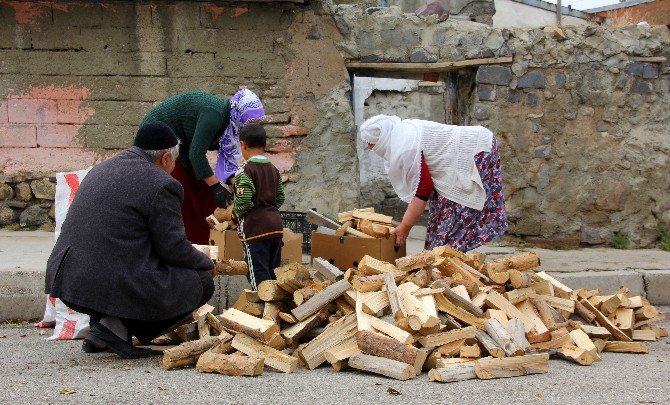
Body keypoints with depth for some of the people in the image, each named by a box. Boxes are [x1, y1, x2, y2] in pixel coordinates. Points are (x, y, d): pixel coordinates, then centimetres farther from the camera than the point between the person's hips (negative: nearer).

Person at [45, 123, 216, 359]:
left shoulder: (101, 170, 17)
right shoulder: (161, 185, -8)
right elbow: (173, 248, -8)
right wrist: (206, 264, 12)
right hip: (121, 285, -9)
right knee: (202, 283, 7)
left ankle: (102, 322, 14)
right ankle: (118, 326, -3)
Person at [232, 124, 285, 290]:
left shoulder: (245, 170, -11)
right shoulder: (273, 169, 11)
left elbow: (244, 201, -19)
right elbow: (280, 198, 14)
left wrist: (235, 213, -1)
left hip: (255, 228, -7)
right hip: (276, 225, 7)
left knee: (258, 277, -5)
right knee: (273, 273, 14)